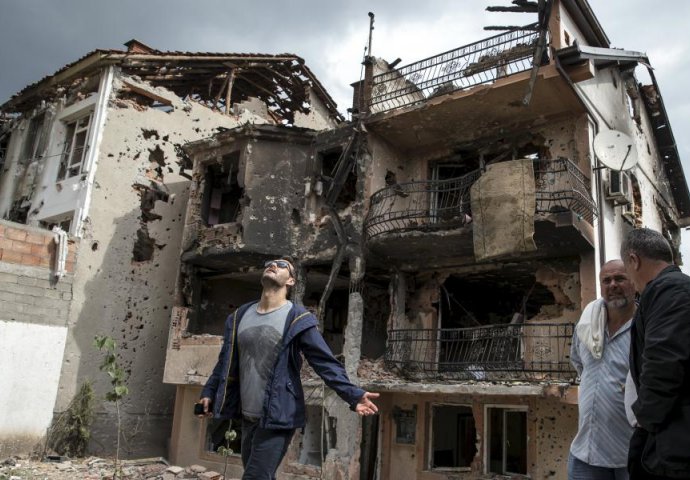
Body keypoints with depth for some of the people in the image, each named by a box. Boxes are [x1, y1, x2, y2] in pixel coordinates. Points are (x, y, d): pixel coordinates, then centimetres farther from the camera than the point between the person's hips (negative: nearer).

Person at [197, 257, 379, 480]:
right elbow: (226, 362, 15)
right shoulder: (240, 316, 8)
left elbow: (326, 363, -15)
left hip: (278, 418, -6)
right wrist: (209, 392, 7)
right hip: (247, 417, 6)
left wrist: (353, 395, -26)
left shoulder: (297, 319, -10)